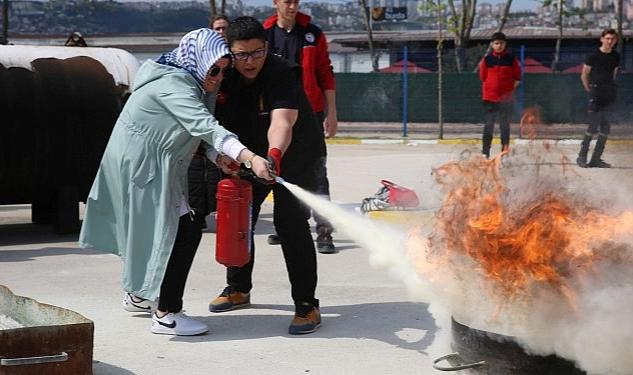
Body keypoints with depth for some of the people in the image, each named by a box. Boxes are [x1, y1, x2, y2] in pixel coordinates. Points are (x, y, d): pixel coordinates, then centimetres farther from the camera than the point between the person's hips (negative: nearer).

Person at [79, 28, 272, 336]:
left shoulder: (185, 82, 9)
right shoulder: (173, 85, -23)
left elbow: (196, 131, 12)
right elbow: (204, 126, -35)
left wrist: (218, 155, -8)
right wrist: (250, 157, -45)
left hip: (152, 166, 10)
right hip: (141, 168, -10)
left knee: (155, 232, 22)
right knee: (185, 232, -11)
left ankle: (138, 295, 40)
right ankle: (165, 315, -9)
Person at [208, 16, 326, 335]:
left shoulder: (282, 74, -32)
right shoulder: (223, 76, -14)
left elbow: (281, 122, -48)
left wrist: (275, 154, -65)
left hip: (294, 157, -6)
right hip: (249, 156, 6)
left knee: (291, 223, -17)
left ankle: (306, 305, -11)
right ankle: (238, 289, 33)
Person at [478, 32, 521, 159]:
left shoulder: (511, 59, 0)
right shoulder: (487, 59, 1)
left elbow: (517, 78, 6)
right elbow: (483, 77, 8)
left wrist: (509, 88, 0)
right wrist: (492, 87, 4)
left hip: (506, 99, 0)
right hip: (489, 97, 0)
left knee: (505, 126, 8)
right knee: (488, 126, -1)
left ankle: (505, 152, 15)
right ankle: (485, 152, 2)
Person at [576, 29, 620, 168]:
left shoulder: (616, 57, 8)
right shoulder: (594, 56, -6)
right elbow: (584, 75, 1)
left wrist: (610, 87, 11)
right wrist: (589, 89, 0)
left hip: (610, 94, 5)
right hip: (596, 93, -5)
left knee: (605, 127, 5)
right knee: (593, 126, -9)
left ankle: (596, 158, 10)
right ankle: (582, 156, 1)